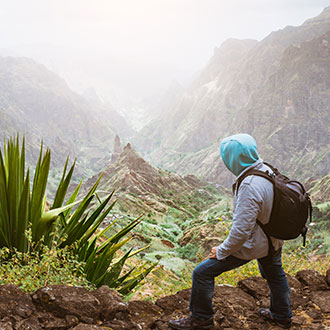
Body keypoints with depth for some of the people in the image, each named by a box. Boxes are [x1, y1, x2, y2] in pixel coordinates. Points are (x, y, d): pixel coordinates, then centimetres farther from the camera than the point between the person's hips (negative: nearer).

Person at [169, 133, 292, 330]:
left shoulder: (250, 187, -34)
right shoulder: (268, 171, -7)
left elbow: (241, 230, -32)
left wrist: (222, 251, -17)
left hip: (253, 244, -9)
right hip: (274, 240, 9)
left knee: (203, 273, 1)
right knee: (275, 274, 32)